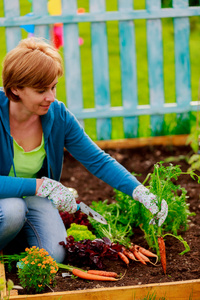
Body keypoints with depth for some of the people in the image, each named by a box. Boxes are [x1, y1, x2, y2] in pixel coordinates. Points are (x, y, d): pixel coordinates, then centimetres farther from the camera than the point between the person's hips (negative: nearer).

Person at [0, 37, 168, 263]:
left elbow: (99, 161, -7)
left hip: (33, 198, 3)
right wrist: (42, 185, -33)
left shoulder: (58, 115, -12)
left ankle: (22, 232, 13)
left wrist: (142, 193, -20)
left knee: (53, 256, -19)